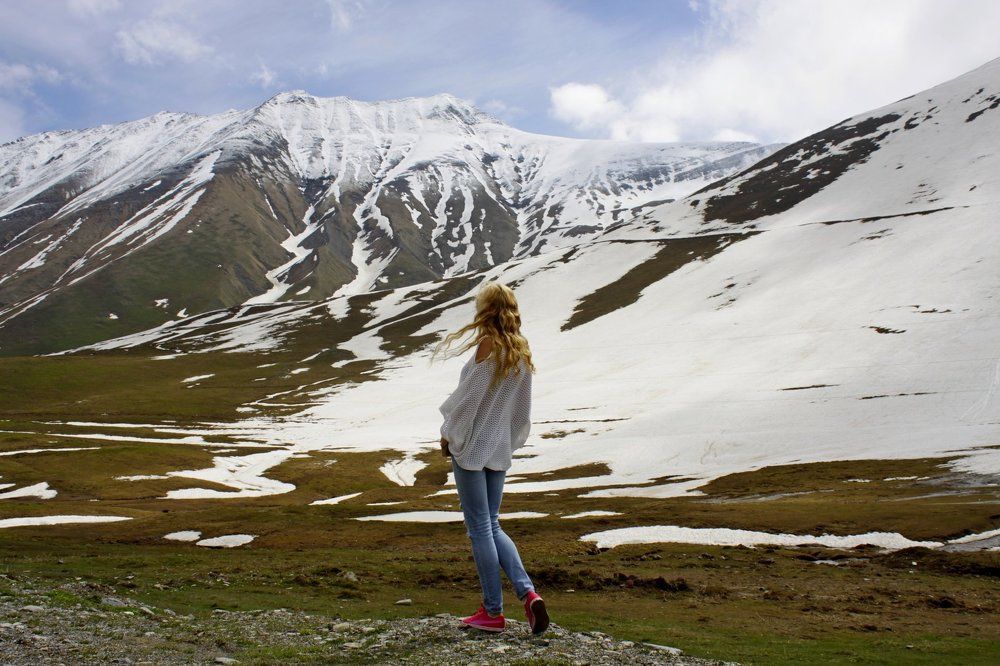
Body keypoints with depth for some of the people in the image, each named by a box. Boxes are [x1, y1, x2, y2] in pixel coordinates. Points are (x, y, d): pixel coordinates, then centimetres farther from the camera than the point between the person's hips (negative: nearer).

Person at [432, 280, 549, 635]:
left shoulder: (487, 344, -15)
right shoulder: (521, 350, 7)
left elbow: (469, 395, -14)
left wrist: (448, 434, -1)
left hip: (472, 445, -7)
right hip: (500, 448, 7)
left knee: (479, 528, 2)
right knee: (492, 526, 15)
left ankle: (493, 611, 8)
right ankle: (528, 592, 1)